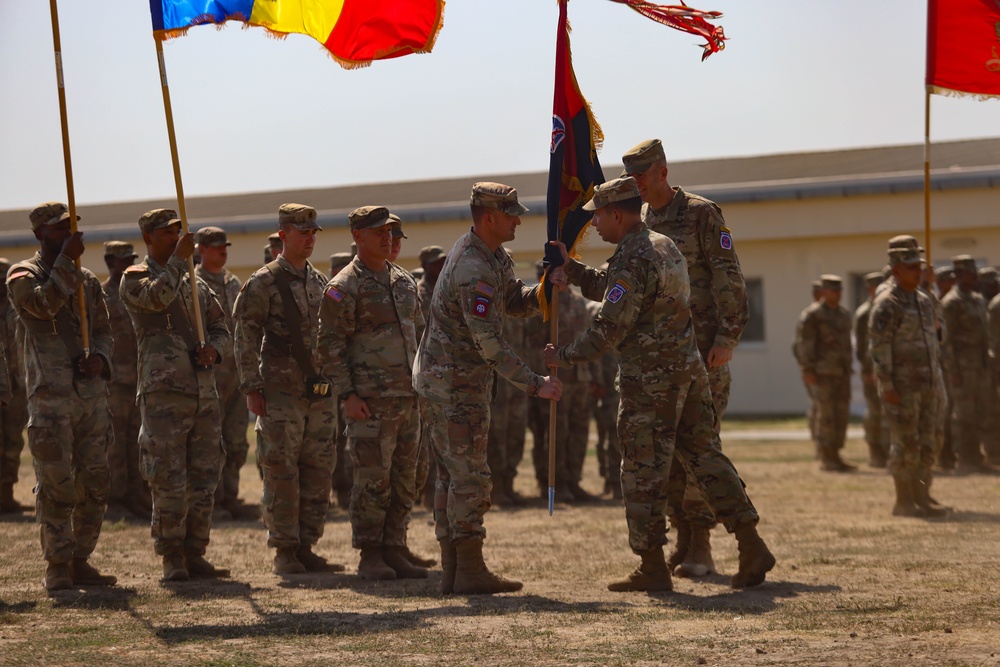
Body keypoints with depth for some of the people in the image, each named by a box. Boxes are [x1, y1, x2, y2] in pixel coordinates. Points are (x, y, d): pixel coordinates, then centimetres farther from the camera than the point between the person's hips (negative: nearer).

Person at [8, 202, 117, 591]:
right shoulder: (23, 275, 0)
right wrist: (66, 259, -20)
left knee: (95, 484, 6)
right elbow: (44, 304, -20)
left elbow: (103, 331, 17)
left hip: (92, 393, 6)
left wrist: (100, 357, -4)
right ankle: (57, 567, -1)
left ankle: (80, 562, 15)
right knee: (56, 483, -8)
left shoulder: (87, 281, 17)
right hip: (50, 395, -6)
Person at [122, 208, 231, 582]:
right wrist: (179, 258, -17)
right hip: (163, 393, -6)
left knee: (204, 479, 7)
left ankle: (195, 555, 14)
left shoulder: (195, 283, 19)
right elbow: (157, 296, -22)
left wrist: (213, 348, 1)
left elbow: (220, 326, 22)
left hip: (204, 392, 6)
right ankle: (172, 560, 1)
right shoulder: (134, 278, 1)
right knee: (168, 481, -7)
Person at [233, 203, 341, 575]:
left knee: (319, 471, 6)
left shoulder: (320, 282, 14)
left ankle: (306, 548, 13)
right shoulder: (264, 283, -5)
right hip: (280, 392, -6)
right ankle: (284, 552, 3)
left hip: (320, 392, 6)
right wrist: (252, 387, -13)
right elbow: (245, 336, -7)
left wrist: (336, 381, 18)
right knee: (282, 473, -4)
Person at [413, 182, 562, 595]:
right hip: (455, 384, -10)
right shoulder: (473, 270, -23)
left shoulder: (493, 256, 10)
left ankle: (452, 571, 12)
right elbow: (489, 342, -26)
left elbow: (515, 304, 17)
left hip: (436, 380, 10)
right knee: (470, 478, -9)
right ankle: (470, 571, -9)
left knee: (452, 477, 10)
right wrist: (533, 384, -25)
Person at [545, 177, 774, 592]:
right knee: (706, 457, 11)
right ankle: (752, 547, 8)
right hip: (689, 369, 9)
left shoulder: (633, 261, -17)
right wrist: (571, 270, 12)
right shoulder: (663, 245, 14)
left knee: (644, 472, 0)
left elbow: (609, 328, -18)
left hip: (650, 382, -9)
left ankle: (652, 568, 4)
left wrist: (565, 356, -6)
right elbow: (610, 289, 23)